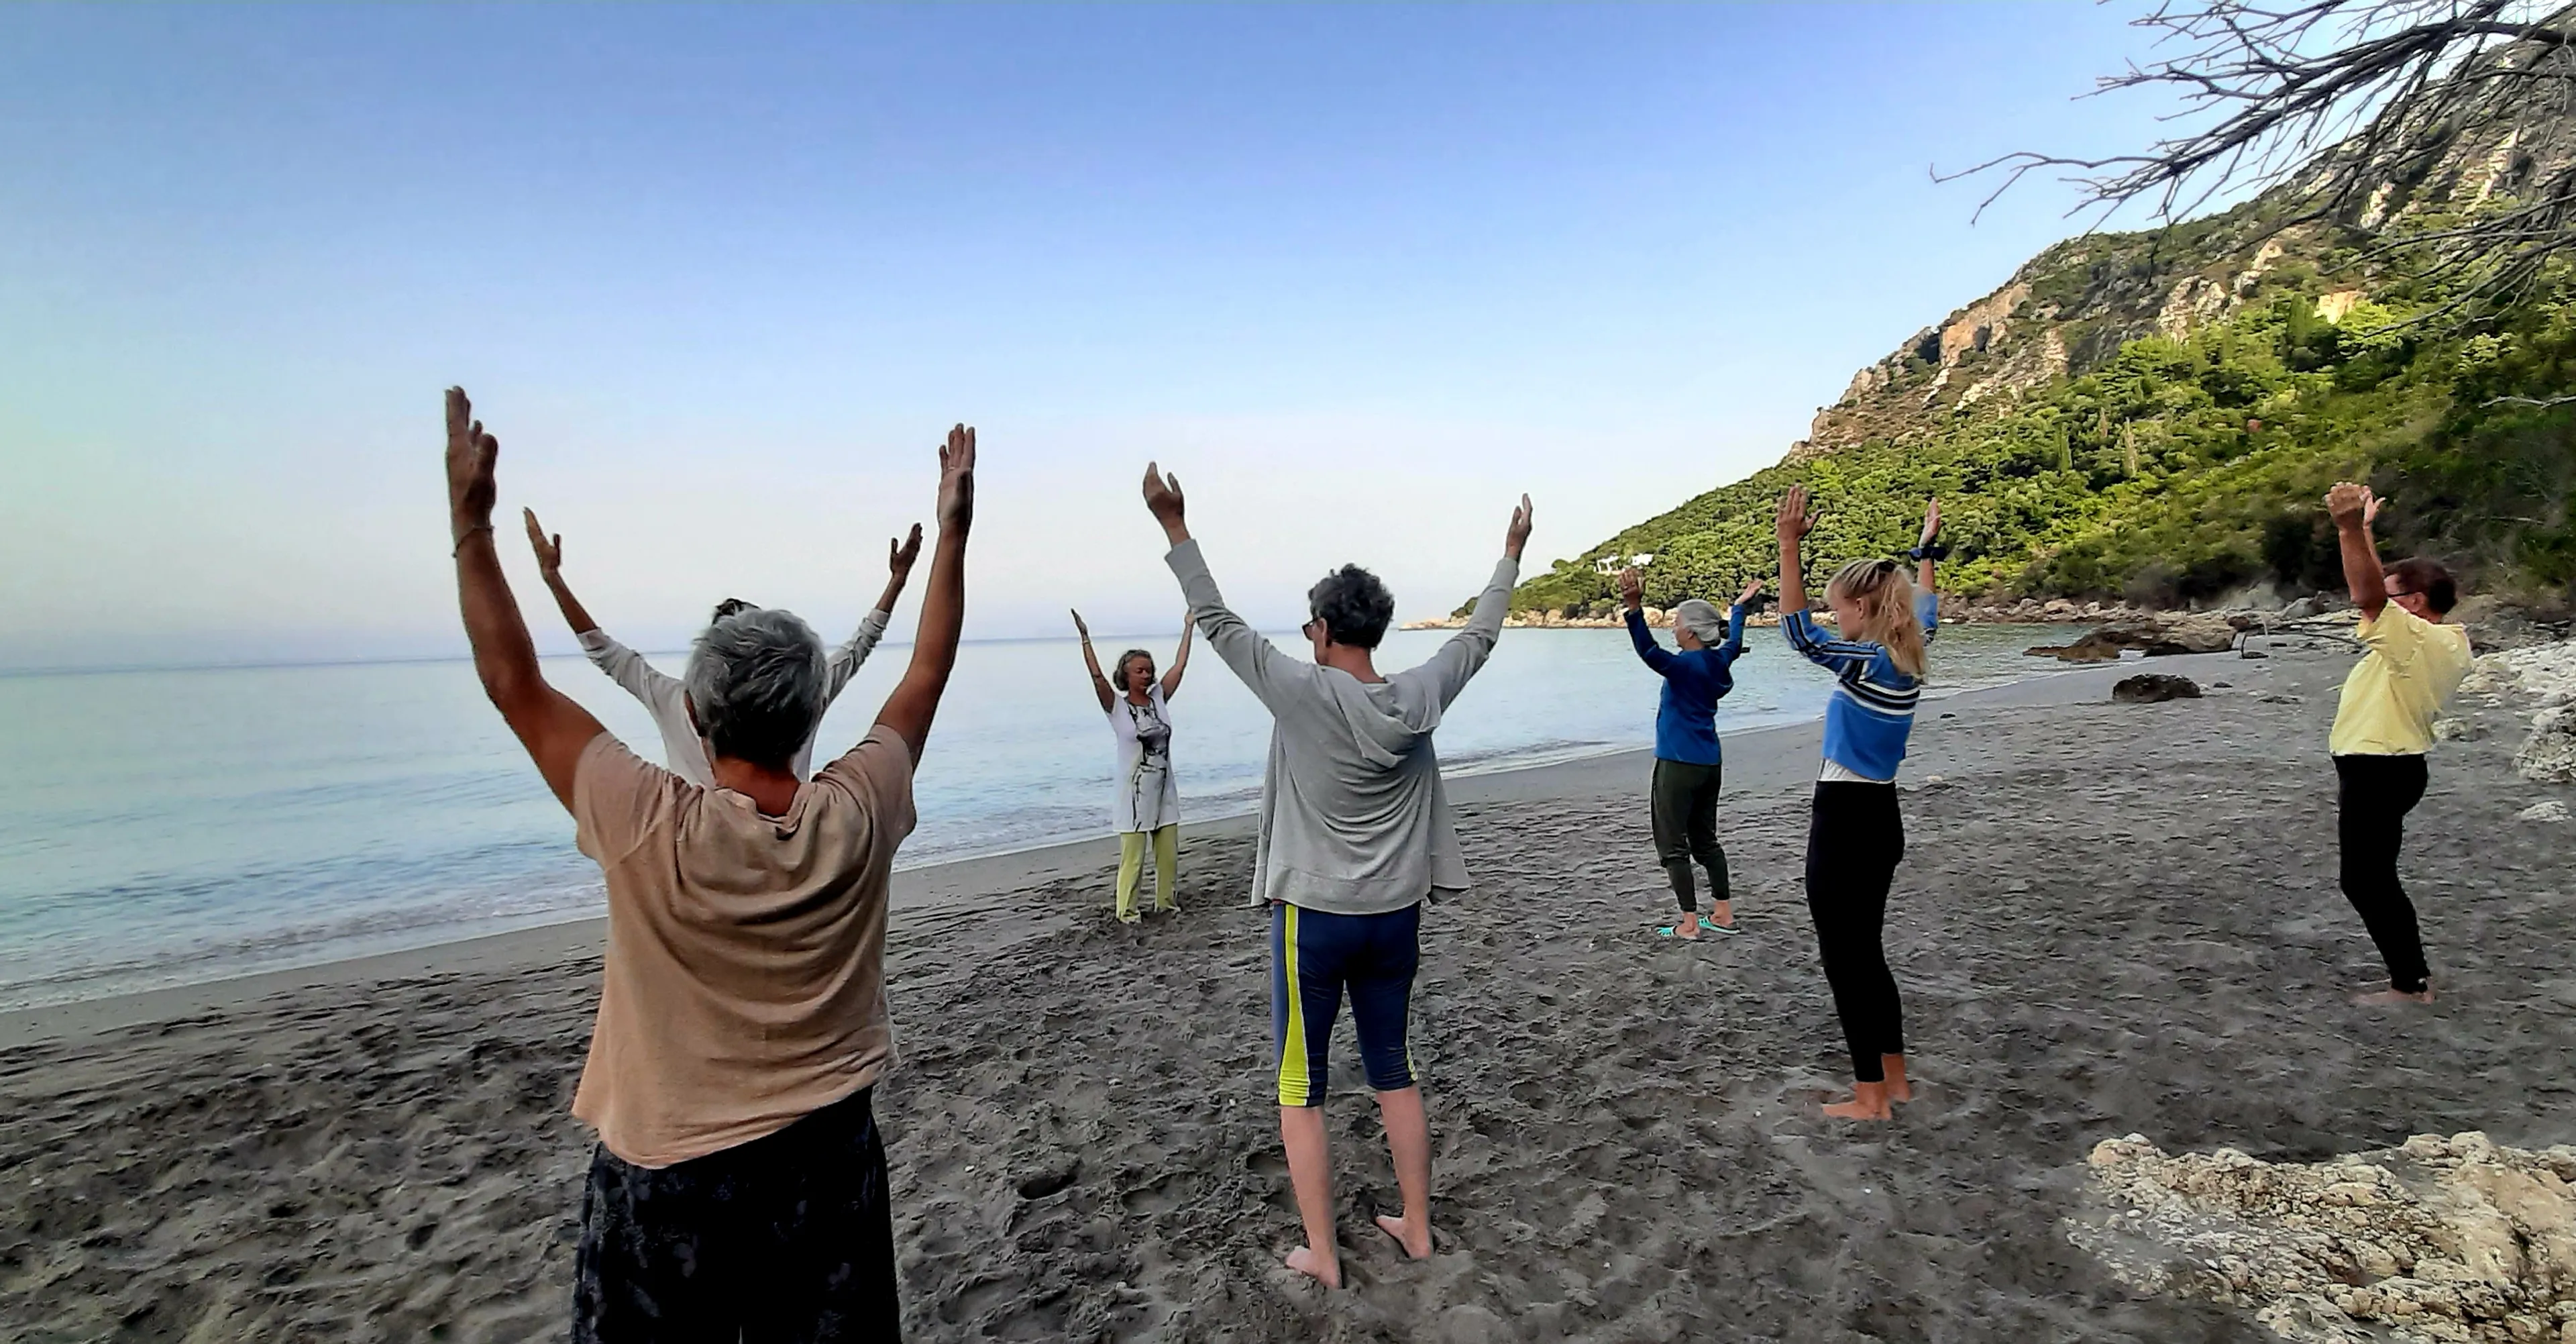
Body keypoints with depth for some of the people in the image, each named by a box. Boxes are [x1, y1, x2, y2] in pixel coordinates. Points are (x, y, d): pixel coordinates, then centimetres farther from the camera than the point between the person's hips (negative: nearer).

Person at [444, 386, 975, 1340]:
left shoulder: (652, 832, -23)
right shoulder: (858, 819, -16)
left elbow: (515, 686, -13)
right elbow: (927, 675, -4)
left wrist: (470, 523, -8)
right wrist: (953, 530, 2)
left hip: (671, 1180, -2)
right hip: (826, 1159, 2)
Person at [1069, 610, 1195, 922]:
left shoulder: (1159, 698, 4)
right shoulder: (1117, 706, -7)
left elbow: (1180, 665, 3)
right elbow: (1097, 676, -20)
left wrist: (1188, 628, 3)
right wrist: (1085, 639, -28)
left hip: (1164, 791, 5)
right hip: (1134, 793, -5)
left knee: (1169, 854, 12)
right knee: (1132, 857, 2)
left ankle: (1165, 901, 29)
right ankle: (1126, 910, 15)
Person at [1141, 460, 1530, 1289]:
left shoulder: (1304, 694, -17)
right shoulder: (1420, 699, -6)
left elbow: (1217, 622, -12)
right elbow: (1479, 634, 9)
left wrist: (1174, 526, -7)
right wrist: (1512, 554, 22)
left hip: (1314, 915, -4)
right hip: (1396, 915, 5)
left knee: (1301, 1088, 10)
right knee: (1393, 1071, 19)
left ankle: (1321, 1254, 18)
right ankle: (1416, 1227, 30)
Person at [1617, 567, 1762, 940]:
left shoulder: (1686, 665, -16)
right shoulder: (1719, 661, 7)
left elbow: (1650, 652, -36)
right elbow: (1734, 642, 30)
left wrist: (1635, 608, -47)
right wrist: (1741, 606, 46)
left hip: (1679, 765, -8)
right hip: (1709, 764, 8)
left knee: (1673, 845, -1)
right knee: (1705, 839, 18)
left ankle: (1689, 923, 0)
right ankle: (1723, 914, 23)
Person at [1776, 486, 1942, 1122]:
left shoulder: (1864, 662, -18)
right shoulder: (1908, 657, 6)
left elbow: (1799, 631, -30)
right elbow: (1927, 611, 27)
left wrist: (1789, 546, -32)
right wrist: (1926, 549, 36)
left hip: (1844, 823, -9)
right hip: (1882, 820, 9)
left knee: (1845, 960, 1)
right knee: (1867, 952, 19)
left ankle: (1869, 1096, 11)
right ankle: (1894, 1079, 29)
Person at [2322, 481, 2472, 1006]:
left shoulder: (2419, 638, -18)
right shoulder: (2438, 640, 10)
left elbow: (2368, 596, -35)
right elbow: (2375, 592, 19)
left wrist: (2351, 529, -43)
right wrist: (2361, 531, 20)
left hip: (2377, 772, -10)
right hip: (2385, 767, 10)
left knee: (2366, 881, -2)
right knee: (2373, 879, 17)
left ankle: (2411, 986, 6)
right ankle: (2413, 975, 25)